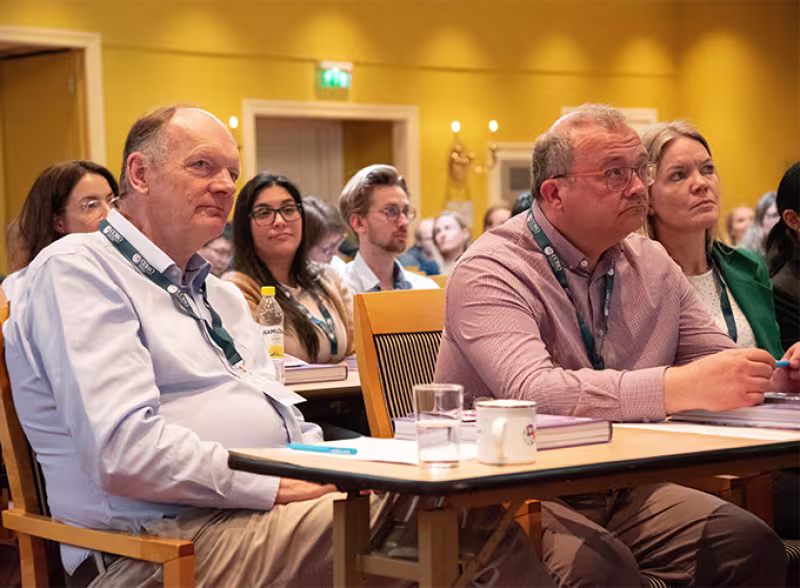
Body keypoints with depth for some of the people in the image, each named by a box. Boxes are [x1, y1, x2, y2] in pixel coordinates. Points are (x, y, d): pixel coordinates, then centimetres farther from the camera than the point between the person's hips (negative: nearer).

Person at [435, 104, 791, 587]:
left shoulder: (652, 265, 11)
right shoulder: (491, 273, -12)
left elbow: (723, 364, 15)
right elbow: (532, 392, -28)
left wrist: (780, 372, -9)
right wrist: (682, 386, -37)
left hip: (624, 490, 6)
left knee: (753, 545, -18)